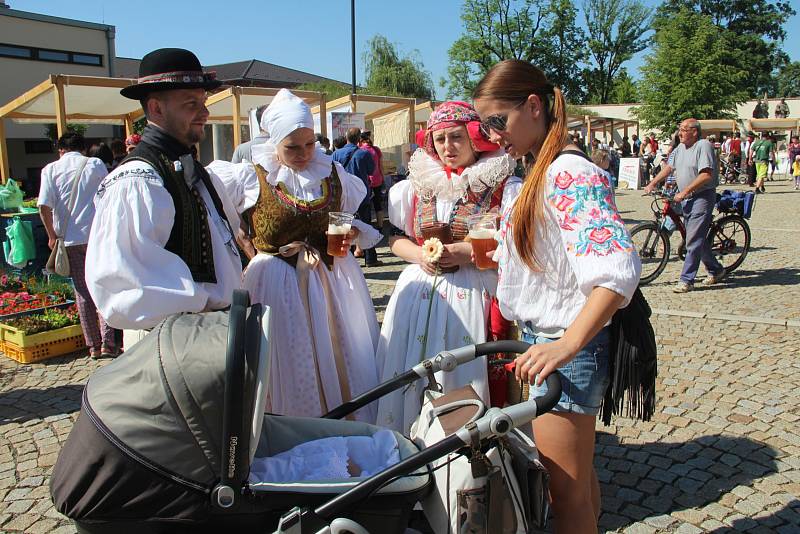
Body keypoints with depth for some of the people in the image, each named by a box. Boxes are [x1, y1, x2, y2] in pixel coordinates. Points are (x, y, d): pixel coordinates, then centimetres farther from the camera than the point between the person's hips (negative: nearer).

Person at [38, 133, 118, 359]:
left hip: (69, 239, 1)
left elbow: (44, 206, -6)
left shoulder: (50, 169, 4)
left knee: (83, 293, 8)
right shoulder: (95, 164, 2)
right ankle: (107, 343, -2)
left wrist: (52, 235, 4)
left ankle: (93, 345, 13)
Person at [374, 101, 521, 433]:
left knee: (465, 377, -3)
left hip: (474, 297, -3)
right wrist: (419, 254, -5)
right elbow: (396, 239, 15)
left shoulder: (504, 187, -2)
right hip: (419, 292, 4)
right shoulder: (416, 185, 10)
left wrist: (470, 253, -15)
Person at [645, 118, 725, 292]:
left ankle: (686, 280, -8)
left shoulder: (703, 146, -13)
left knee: (693, 240, -10)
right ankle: (715, 270, 32)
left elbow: (706, 175, -22)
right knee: (699, 237, 15)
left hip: (702, 197, -9)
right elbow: (668, 167, 20)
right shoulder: (680, 148, 12)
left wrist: (684, 192, -23)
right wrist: (652, 184, 10)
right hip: (686, 199, 9)